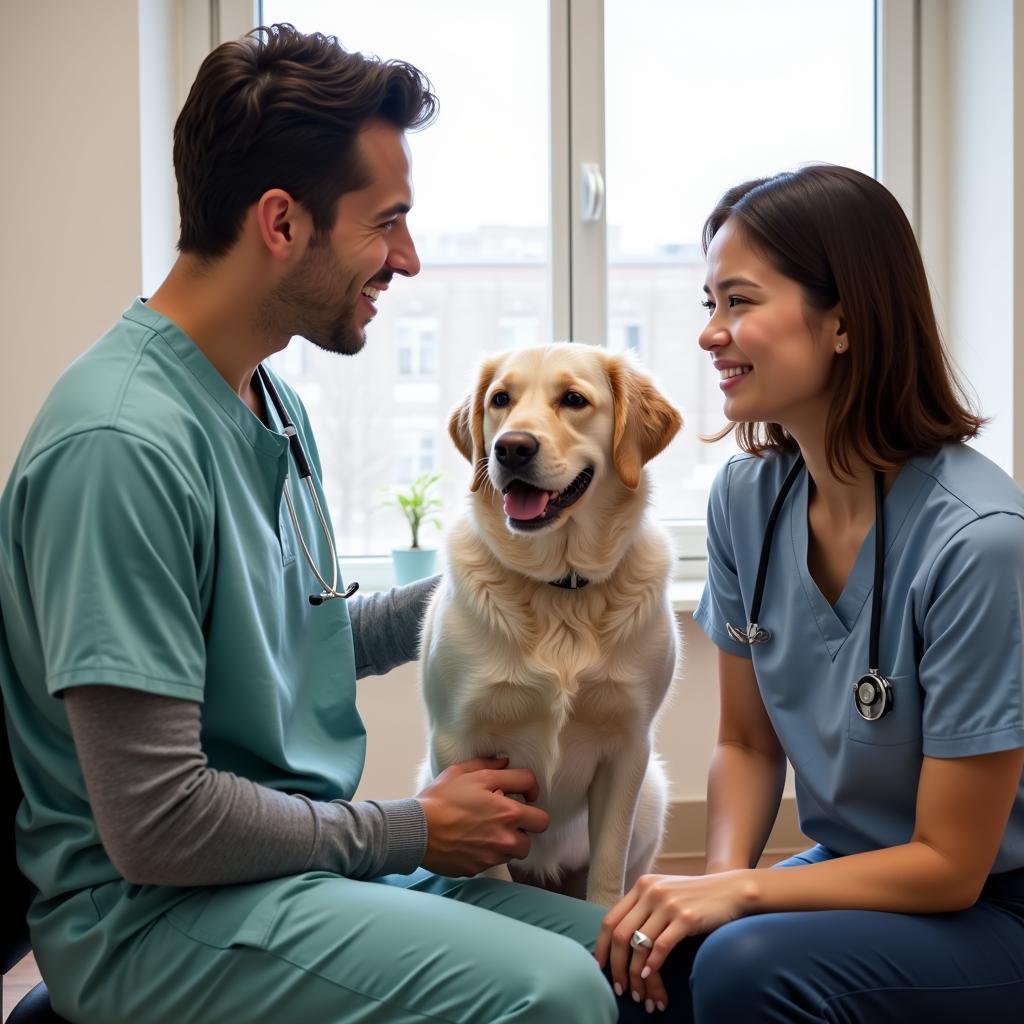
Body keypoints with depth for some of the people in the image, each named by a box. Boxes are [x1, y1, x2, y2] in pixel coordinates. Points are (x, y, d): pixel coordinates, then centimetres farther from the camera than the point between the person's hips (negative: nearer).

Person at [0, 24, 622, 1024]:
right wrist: (413, 830, -12)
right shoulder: (121, 443, -23)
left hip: (303, 864, 9)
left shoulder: (271, 405, 10)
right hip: (150, 909, -9)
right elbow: (155, 825, -24)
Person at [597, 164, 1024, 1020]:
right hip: (856, 877, 5)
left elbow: (949, 865, -18)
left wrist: (740, 891, -22)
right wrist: (721, 874, -12)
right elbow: (748, 742, 6)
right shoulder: (747, 497, -5)